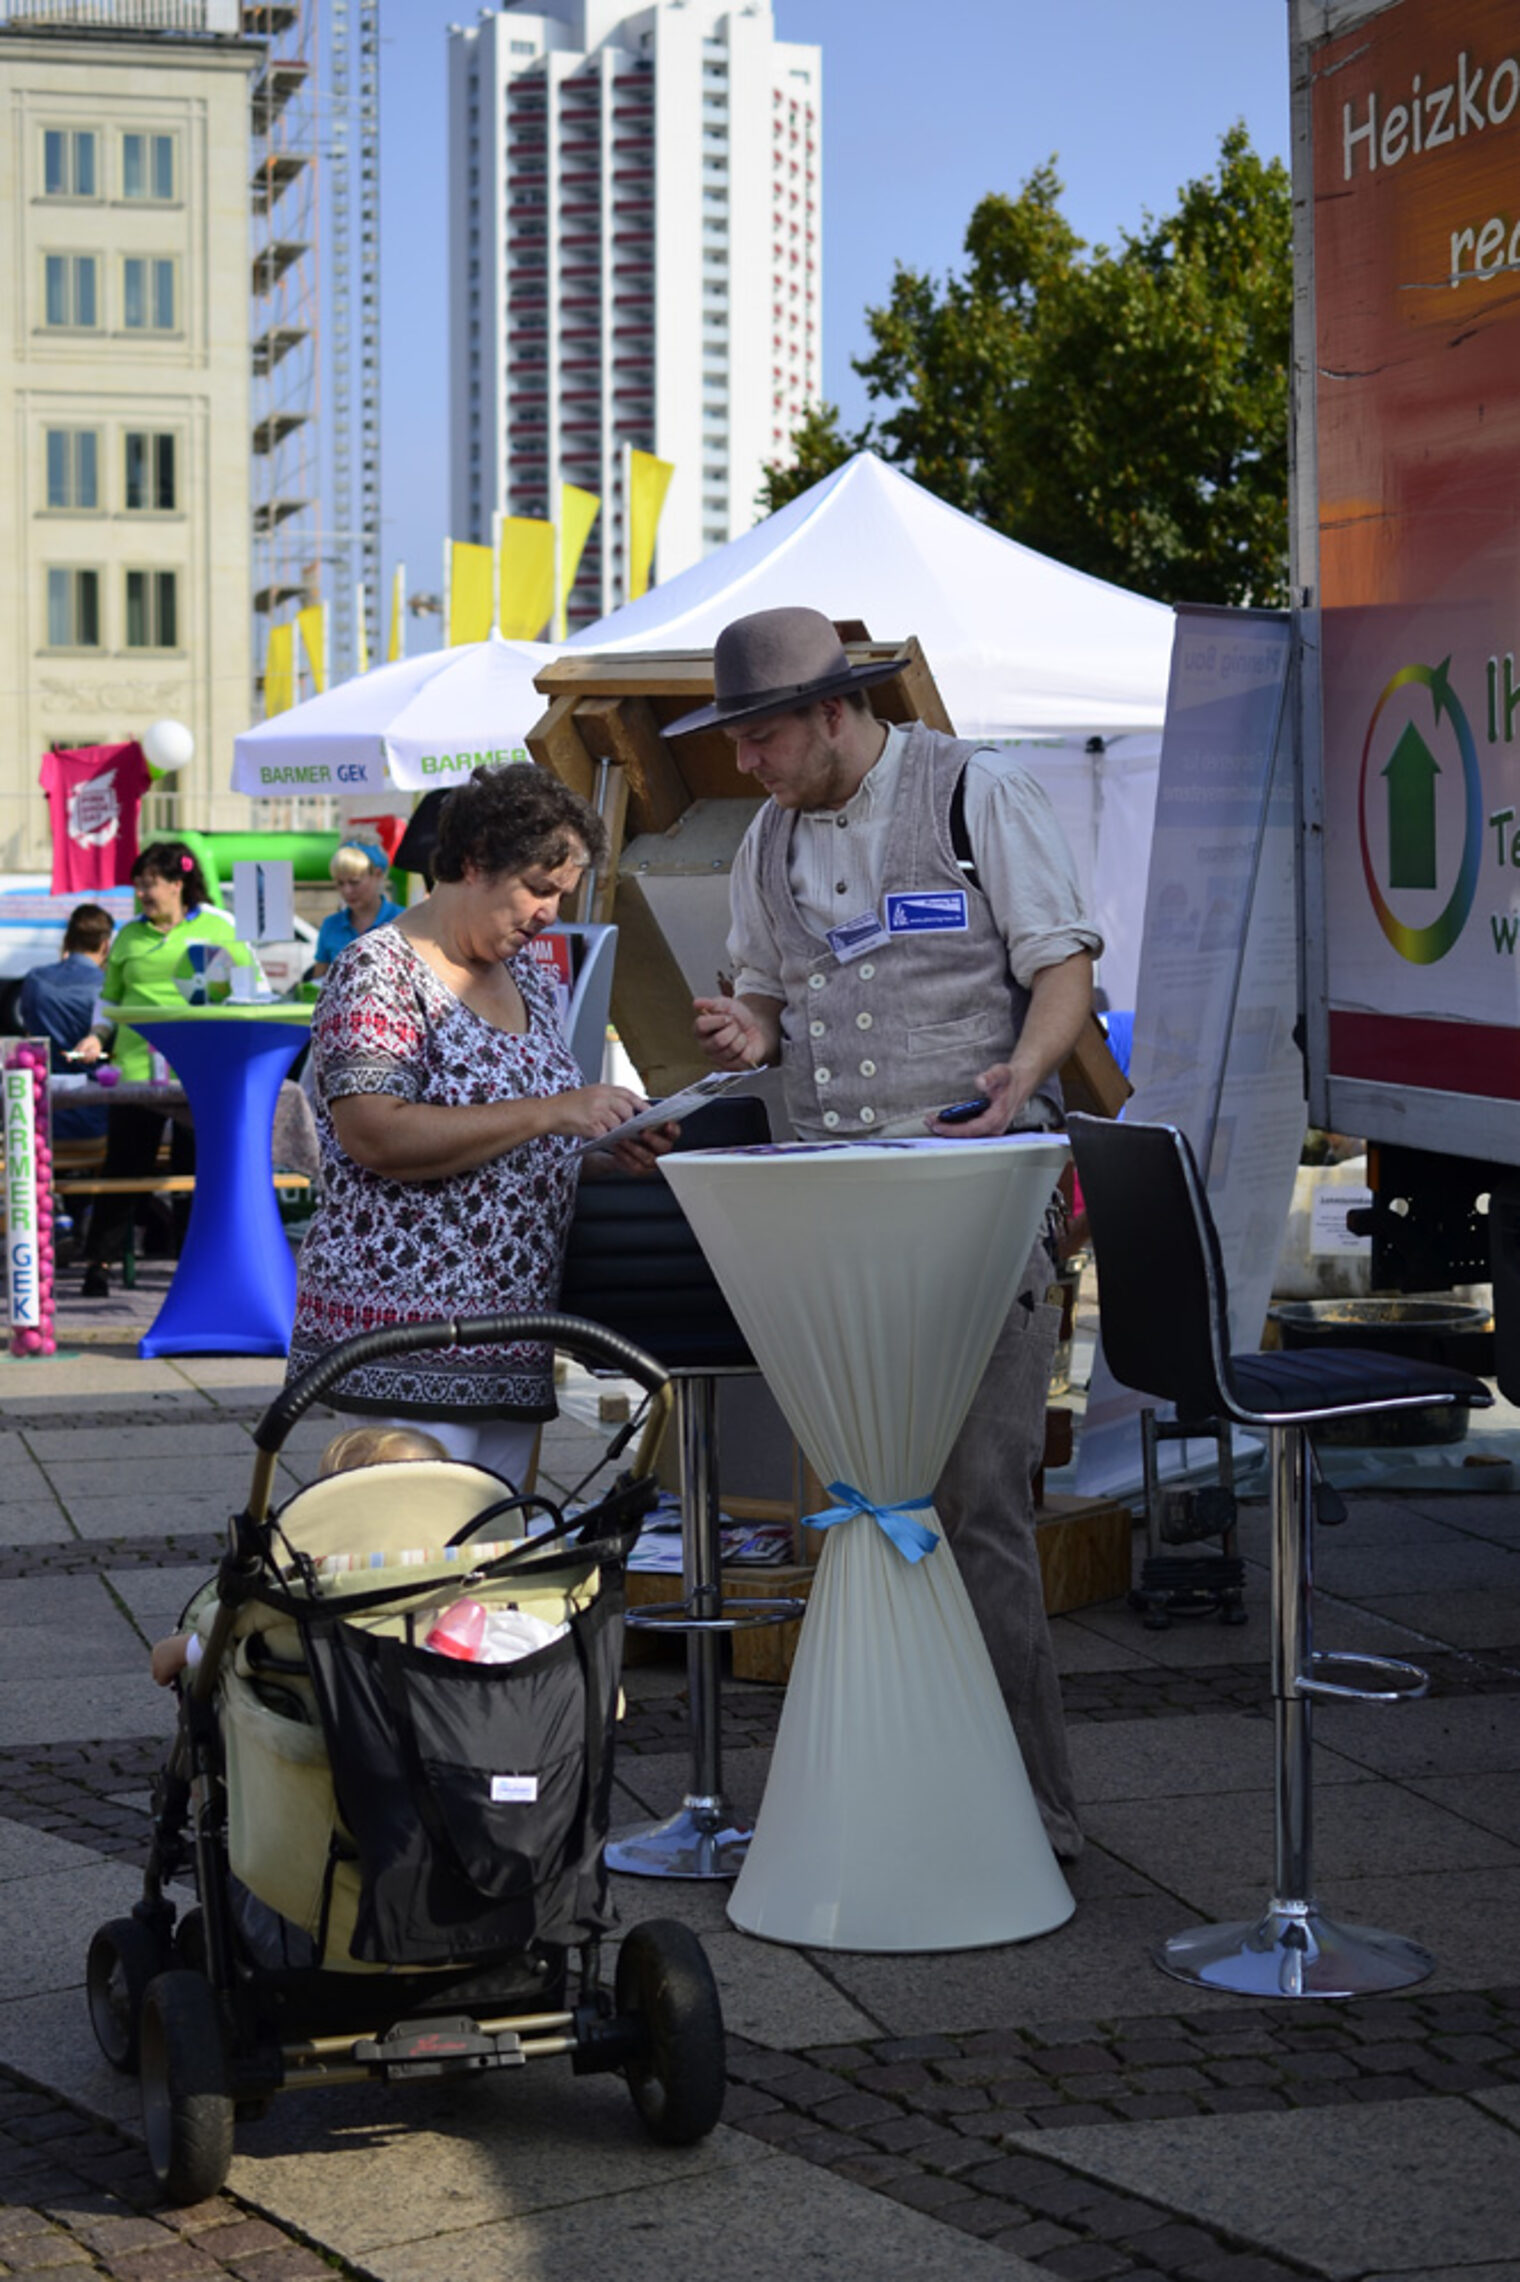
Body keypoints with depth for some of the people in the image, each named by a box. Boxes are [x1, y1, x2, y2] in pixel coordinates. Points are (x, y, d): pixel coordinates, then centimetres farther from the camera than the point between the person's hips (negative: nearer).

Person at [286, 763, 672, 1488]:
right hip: (408, 1343, -8)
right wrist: (554, 1112, -22)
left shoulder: (524, 975, 17)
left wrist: (608, 1150, 5)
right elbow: (377, 1135, -22)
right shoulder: (379, 972, -8)